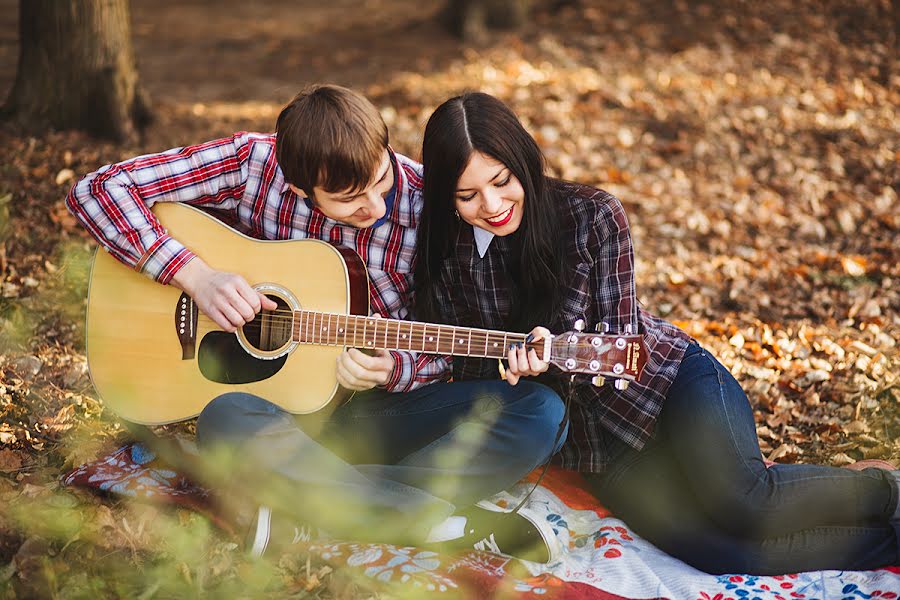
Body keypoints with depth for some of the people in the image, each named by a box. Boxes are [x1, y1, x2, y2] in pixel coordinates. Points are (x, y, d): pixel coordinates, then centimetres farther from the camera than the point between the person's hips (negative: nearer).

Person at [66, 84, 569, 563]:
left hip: (380, 411, 1)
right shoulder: (253, 161, -11)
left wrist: (390, 369, -23)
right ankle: (455, 523, -31)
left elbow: (445, 347, 0)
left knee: (542, 412, -23)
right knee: (226, 420, -39)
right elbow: (96, 190, -12)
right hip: (278, 407, -1)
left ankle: (308, 510, -29)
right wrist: (197, 276, -22)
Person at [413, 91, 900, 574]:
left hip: (670, 378, -2)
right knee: (723, 554, -23)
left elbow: (617, 343, -9)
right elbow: (466, 367, 5)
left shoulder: (592, 216, -10)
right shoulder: (443, 255, -2)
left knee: (741, 499, -30)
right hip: (597, 448, 2)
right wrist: (507, 366, -17)